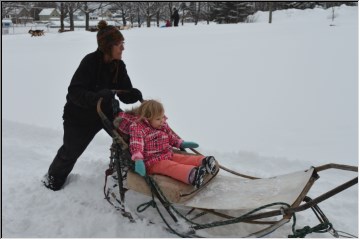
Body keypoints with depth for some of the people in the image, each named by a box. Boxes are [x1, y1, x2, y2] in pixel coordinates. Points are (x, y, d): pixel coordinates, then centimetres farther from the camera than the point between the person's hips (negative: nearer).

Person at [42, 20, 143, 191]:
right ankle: (53, 178, 38)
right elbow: (74, 92, -33)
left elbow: (125, 95, -9)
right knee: (71, 151, 9)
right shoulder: (90, 62, -28)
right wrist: (97, 97, -49)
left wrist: (137, 95, -31)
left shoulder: (119, 66, -10)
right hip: (80, 116, -5)